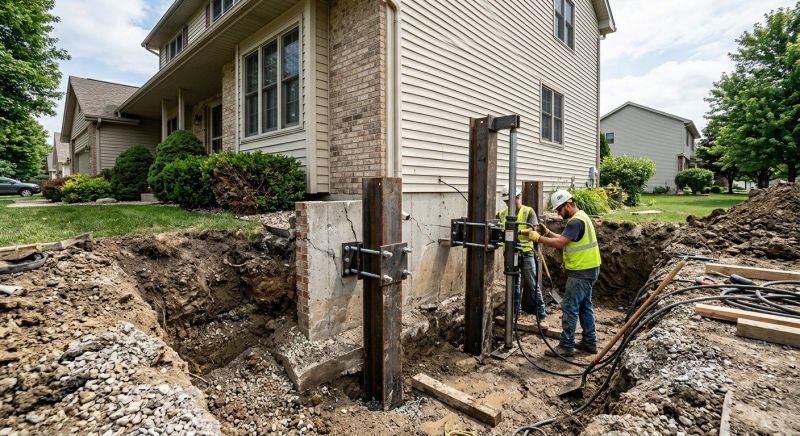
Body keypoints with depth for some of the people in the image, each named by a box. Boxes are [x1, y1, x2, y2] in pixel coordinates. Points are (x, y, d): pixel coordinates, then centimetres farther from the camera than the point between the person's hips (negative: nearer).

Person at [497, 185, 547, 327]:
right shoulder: (503, 213, 5)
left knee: (532, 286, 0)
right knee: (513, 284, 14)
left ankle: (541, 316, 7)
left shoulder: (528, 211, -4)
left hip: (526, 253, -3)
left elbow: (532, 231, -14)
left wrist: (518, 231, -31)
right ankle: (516, 311, 28)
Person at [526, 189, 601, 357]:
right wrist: (547, 232, 3)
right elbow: (564, 239, 14)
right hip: (587, 269, 11)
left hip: (581, 272, -11)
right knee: (585, 306, 17)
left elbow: (560, 243, -27)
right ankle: (589, 342, 28)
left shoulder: (576, 221, -20)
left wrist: (538, 238, -20)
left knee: (570, 308, -5)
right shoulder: (579, 217, 13)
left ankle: (566, 346, 3)